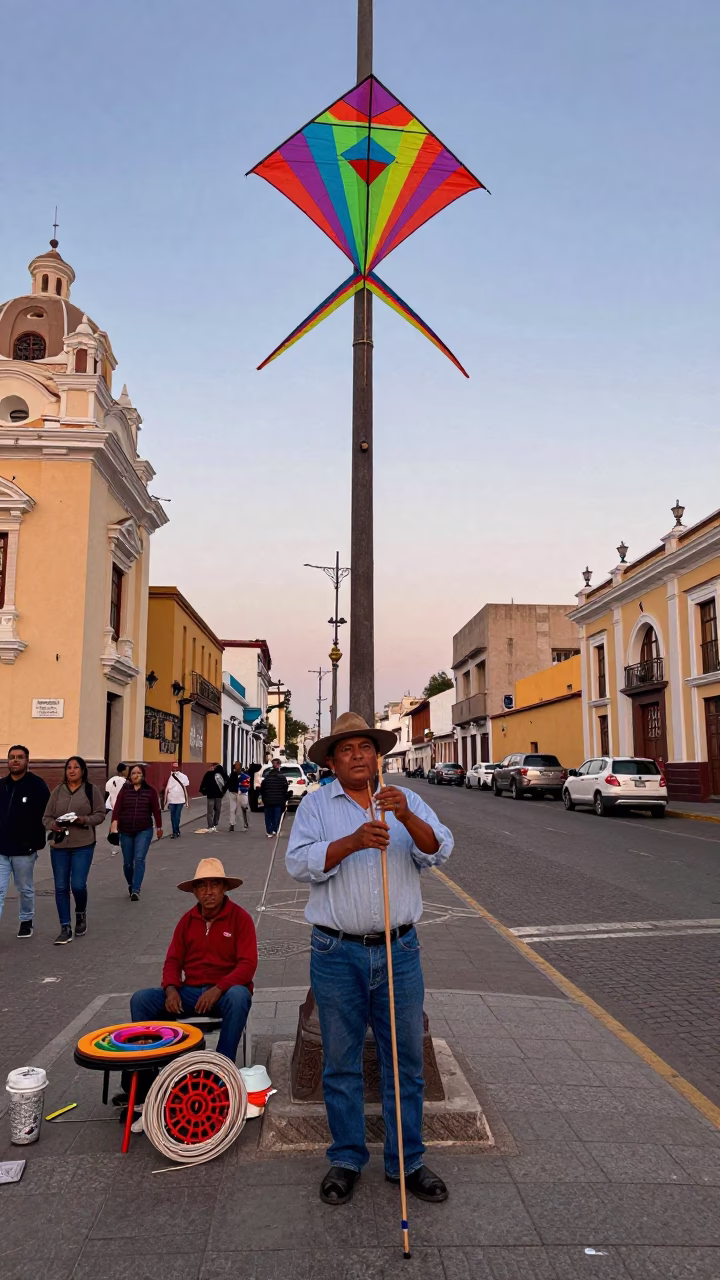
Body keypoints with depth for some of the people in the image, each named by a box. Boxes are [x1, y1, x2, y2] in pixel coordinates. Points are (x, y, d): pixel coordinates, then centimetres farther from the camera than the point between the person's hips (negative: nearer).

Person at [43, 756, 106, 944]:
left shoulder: (92, 790, 0)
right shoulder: (57, 791, 7)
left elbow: (100, 814, 0)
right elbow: (47, 817, 8)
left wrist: (85, 820, -17)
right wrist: (53, 825, -13)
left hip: (83, 845, -3)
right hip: (59, 845, 3)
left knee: (78, 885, -8)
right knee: (61, 887, 4)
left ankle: (81, 914, 24)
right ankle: (65, 928, 14)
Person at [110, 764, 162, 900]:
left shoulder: (150, 791, -1)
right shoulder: (124, 790, 1)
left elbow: (156, 810, 2)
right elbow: (117, 807, -10)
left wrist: (159, 827, 5)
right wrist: (114, 822, -26)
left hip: (144, 831, -2)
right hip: (126, 831, 2)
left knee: (139, 859, -14)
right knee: (127, 862, 10)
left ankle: (136, 890, -13)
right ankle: (130, 885, 35)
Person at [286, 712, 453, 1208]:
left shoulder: (407, 802, 6)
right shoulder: (317, 804, 2)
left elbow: (439, 850, -8)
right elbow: (300, 862, -12)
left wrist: (406, 817, -27)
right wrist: (353, 841, -26)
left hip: (399, 950, 1)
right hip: (337, 953, -1)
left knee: (406, 1059, 10)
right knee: (341, 1062, 11)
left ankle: (407, 1161, 26)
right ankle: (346, 1159, 28)